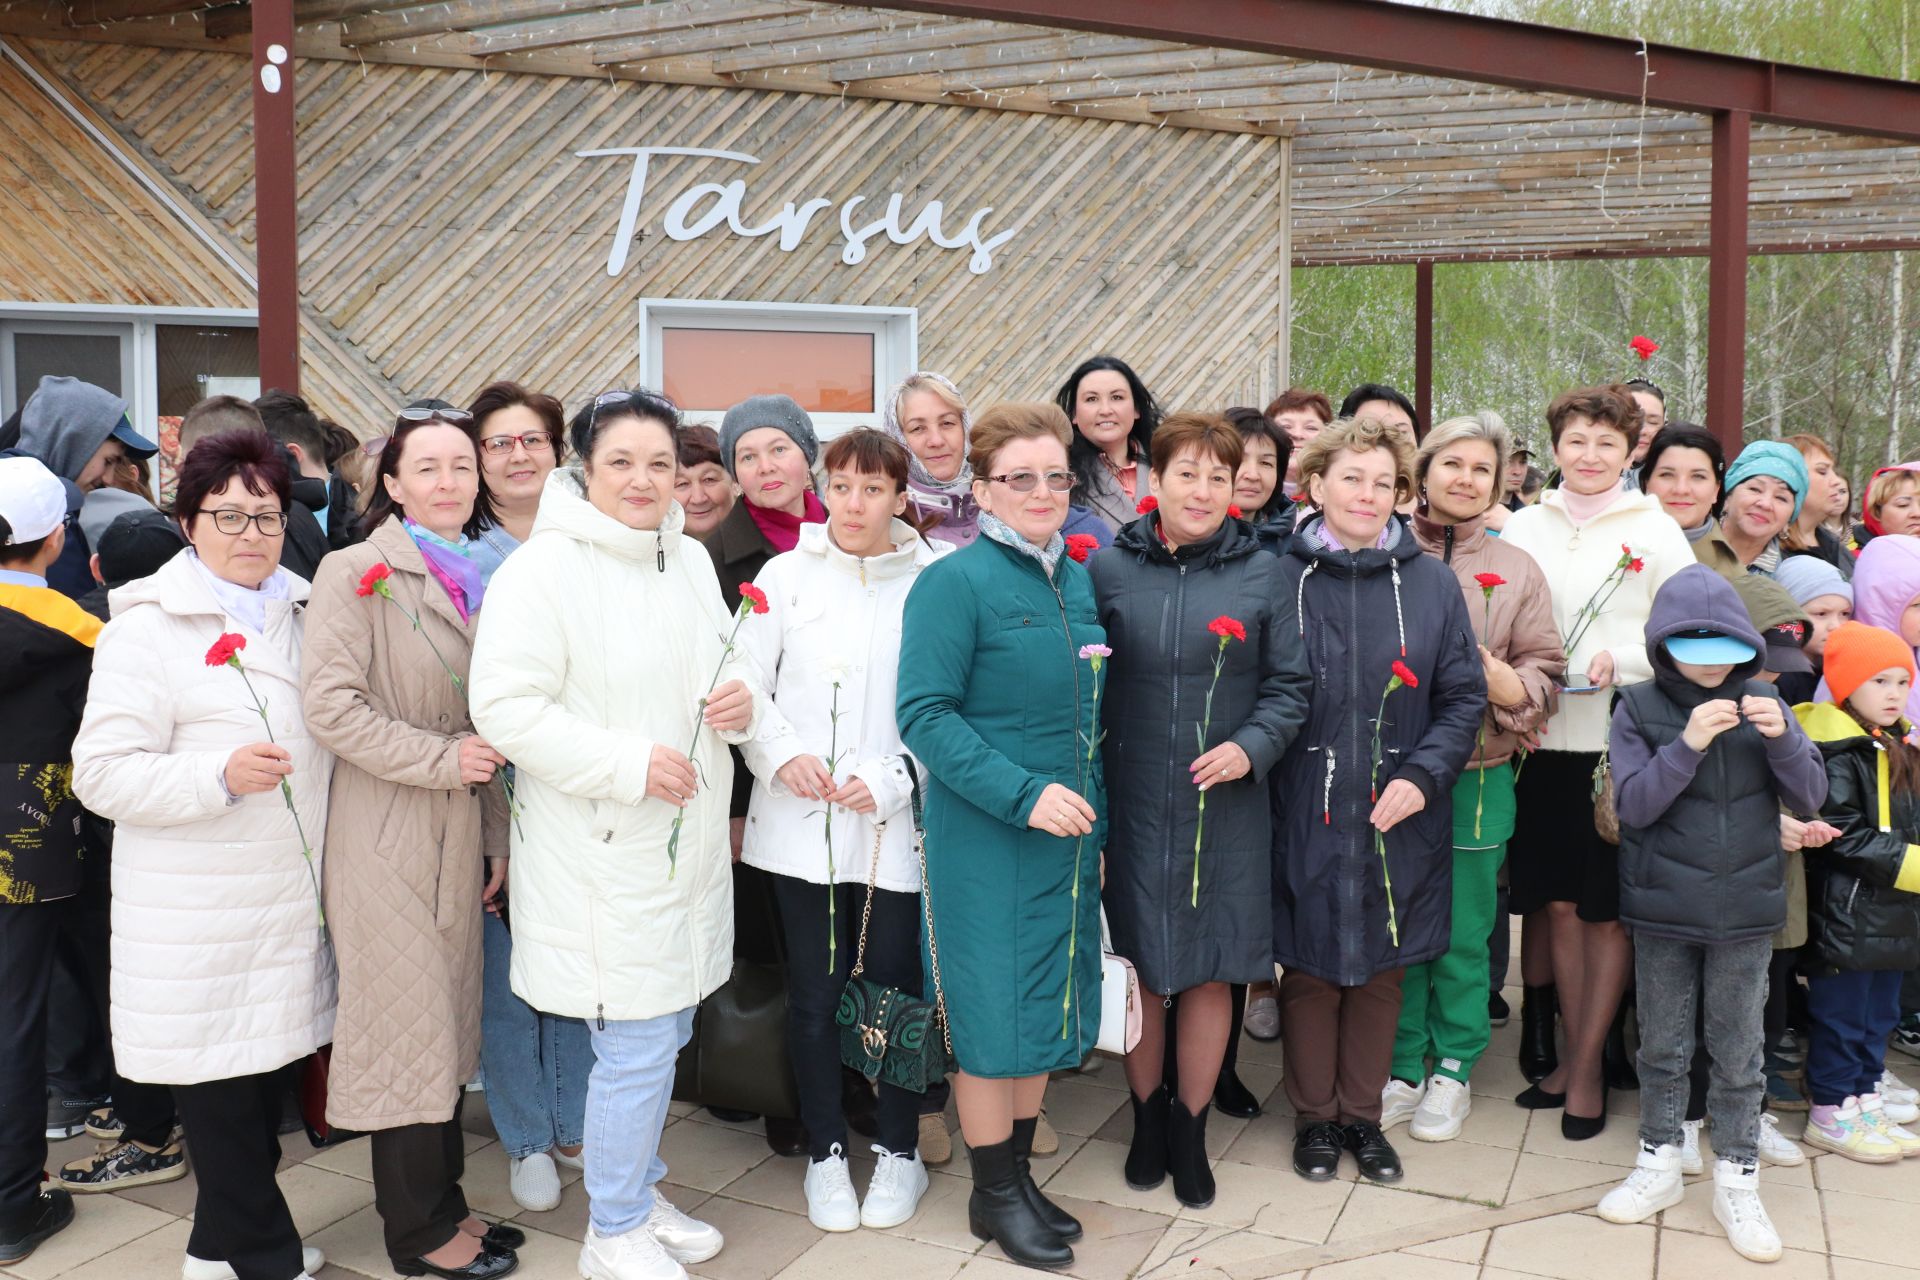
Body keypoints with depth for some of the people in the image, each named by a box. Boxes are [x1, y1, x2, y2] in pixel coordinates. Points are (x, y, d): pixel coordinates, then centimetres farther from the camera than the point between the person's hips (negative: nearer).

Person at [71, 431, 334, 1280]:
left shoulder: (299, 611, 11)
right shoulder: (149, 627, -9)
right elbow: (101, 772, -14)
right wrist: (220, 775, -25)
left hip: (289, 892, 7)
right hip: (199, 912, -6)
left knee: (267, 1067, 14)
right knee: (218, 1079, 2)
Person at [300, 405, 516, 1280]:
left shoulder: (475, 578, 12)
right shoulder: (356, 573, -8)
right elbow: (329, 707, -17)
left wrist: (498, 837, 13)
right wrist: (441, 758, -18)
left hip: (460, 835, 7)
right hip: (385, 831, -6)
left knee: (452, 1019, 13)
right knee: (409, 1021, 2)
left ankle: (439, 1202, 27)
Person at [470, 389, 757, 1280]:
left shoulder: (692, 559, 9)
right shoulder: (543, 568, -13)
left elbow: (723, 663, 22)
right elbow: (504, 705, -18)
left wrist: (741, 699, -2)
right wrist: (628, 763, -22)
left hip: (686, 843, 7)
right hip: (602, 853, -7)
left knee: (666, 1031, 18)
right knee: (636, 1046, -1)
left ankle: (639, 1193, 38)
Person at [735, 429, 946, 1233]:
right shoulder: (786, 574, 3)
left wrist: (890, 779, -12)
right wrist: (781, 754, -12)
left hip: (897, 826, -1)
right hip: (800, 825, 1)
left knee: (895, 986, 8)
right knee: (814, 993, 9)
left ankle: (898, 1151, 29)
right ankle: (826, 1152, 29)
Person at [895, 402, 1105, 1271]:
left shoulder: (1078, 581, 8)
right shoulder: (955, 582, -12)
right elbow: (924, 715, -17)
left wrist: (1095, 810, 13)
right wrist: (1024, 794, -22)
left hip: (1068, 836, 7)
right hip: (987, 839, -6)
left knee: (1049, 1005, 14)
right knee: (996, 1010, 4)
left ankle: (1020, 1174, 31)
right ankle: (993, 1196, 21)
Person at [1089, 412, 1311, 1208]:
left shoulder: (1262, 574, 2)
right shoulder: (1108, 567, 0)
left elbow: (1289, 685, 5)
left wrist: (1251, 748, -12)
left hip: (1225, 807, 1)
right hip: (1131, 804, 0)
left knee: (1212, 972, 7)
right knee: (1140, 966, 10)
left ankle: (1190, 1130, 27)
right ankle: (1146, 1117, 32)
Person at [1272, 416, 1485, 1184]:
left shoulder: (1431, 584, 2)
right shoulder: (1280, 578, -3)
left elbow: (1464, 697, 2)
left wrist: (1422, 777, -11)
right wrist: (1256, 764, -11)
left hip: (1397, 816, 2)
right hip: (1303, 816, -2)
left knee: (1381, 970, 13)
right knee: (1308, 968, 10)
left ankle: (1363, 1114, 31)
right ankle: (1315, 1116, 28)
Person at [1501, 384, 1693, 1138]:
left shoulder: (1654, 530, 1)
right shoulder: (1524, 527, 9)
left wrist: (1623, 660, -17)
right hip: (1543, 737, 3)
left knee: (1607, 911, 4)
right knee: (1557, 905, 9)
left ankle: (1586, 1068, 16)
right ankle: (1569, 1055, 24)